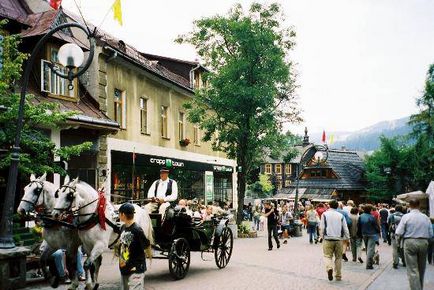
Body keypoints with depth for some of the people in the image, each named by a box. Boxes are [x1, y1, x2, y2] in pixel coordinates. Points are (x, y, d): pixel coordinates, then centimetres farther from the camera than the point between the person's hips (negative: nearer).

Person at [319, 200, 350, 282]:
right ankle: (338, 276, 15)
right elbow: (345, 228, 4)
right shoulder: (341, 216, 2)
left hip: (328, 239, -2)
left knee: (328, 256, 3)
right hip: (338, 239, 2)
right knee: (338, 257, 12)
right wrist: (347, 237, 15)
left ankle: (329, 268, -26)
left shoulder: (325, 214, -2)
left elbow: (322, 227, -2)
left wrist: (322, 236, 11)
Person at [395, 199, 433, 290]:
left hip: (410, 242, -3)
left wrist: (400, 238, 10)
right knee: (421, 269, 19)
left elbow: (399, 233, -11)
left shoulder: (406, 216, -8)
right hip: (423, 242, 4)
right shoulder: (426, 217, 0)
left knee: (412, 270, -1)